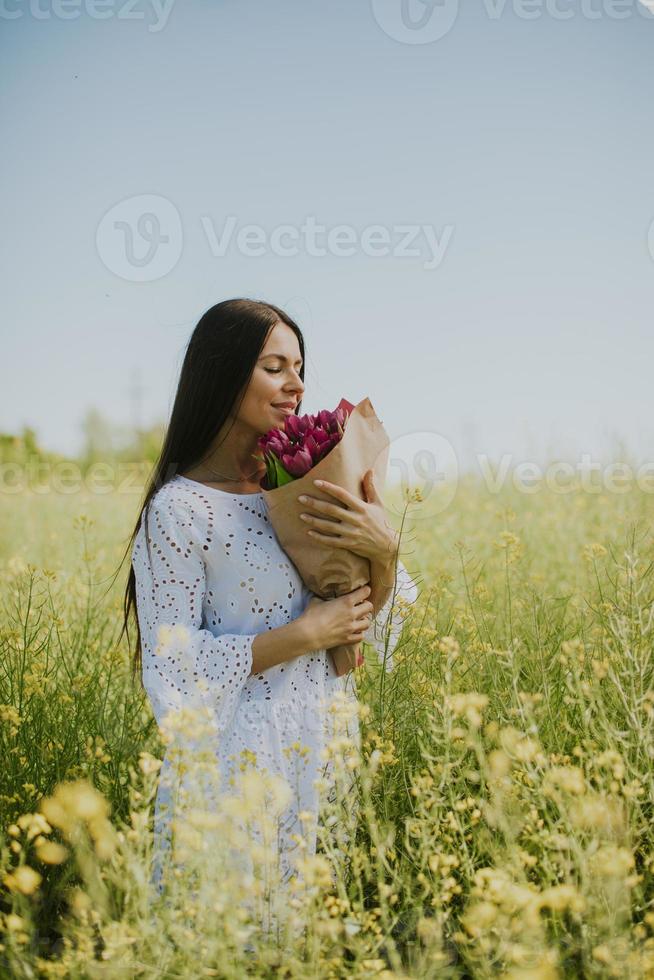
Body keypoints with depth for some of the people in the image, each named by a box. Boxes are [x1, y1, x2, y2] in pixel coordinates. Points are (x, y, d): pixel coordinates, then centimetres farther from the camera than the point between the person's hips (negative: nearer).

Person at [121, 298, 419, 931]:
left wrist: (386, 553, -13)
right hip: (238, 761, -5)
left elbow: (368, 629, 6)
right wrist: (306, 633, -17)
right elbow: (174, 667, -15)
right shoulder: (179, 509, -13)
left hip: (325, 746, 6)